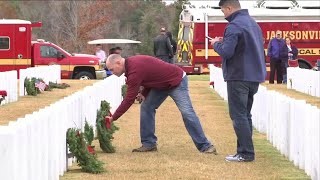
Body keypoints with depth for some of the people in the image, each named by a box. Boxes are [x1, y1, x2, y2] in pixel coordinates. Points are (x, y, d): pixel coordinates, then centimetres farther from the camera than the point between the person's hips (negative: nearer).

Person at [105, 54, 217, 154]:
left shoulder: (135, 70, -30)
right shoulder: (132, 63, 0)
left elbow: (129, 99, -29)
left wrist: (113, 118, -23)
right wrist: (144, 94, -5)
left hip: (176, 81, -10)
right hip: (162, 84, 10)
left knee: (186, 112, -16)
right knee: (146, 107, 2)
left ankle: (205, 146, -12)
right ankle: (149, 144, 4)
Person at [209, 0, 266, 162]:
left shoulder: (234, 26, -16)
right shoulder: (252, 23, 14)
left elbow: (226, 52, -21)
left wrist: (216, 44, -1)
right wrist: (225, 41, 13)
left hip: (239, 77, -9)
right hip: (254, 76, 9)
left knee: (238, 115, -5)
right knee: (245, 115, 15)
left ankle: (246, 153, -7)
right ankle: (245, 150, 18)